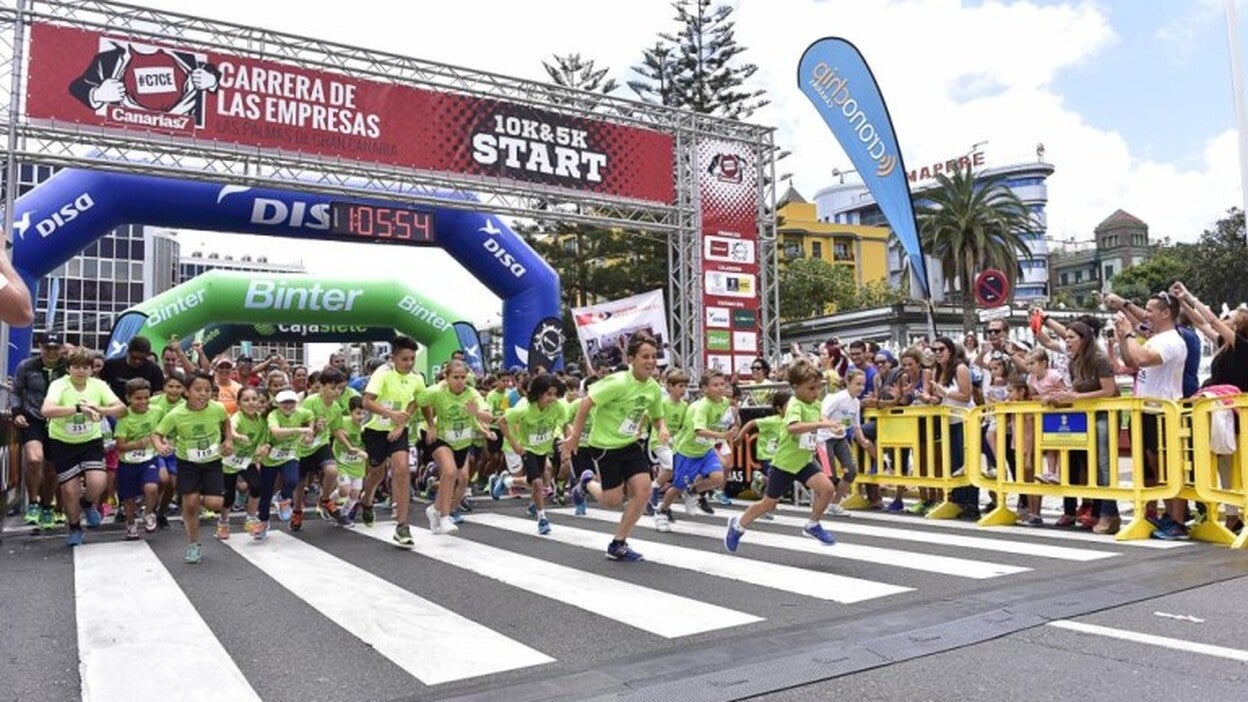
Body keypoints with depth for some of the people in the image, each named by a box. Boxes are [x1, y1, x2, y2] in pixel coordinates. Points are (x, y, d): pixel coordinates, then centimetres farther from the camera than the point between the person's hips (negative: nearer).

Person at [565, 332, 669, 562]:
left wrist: (662, 428, -10)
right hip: (605, 445, -6)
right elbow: (586, 403, -17)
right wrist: (575, 436, -14)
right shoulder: (618, 383, -24)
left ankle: (618, 545, 7)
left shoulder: (654, 388, -4)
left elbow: (658, 417, 13)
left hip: (631, 444, 6)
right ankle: (586, 483, 34)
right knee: (613, 500, -2)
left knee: (643, 489, -10)